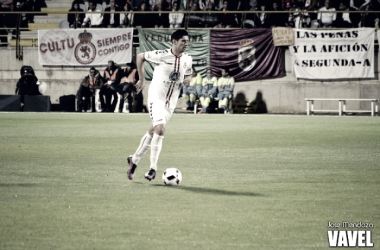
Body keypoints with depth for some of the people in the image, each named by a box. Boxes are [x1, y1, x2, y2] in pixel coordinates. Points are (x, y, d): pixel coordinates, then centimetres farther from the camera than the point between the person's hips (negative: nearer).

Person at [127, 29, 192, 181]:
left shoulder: (187, 59, 3)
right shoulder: (162, 55, -13)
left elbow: (188, 75, 18)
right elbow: (140, 57, 0)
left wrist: (188, 80, -7)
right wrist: (142, 80, 1)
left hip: (171, 101, 6)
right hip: (156, 97, -6)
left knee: (152, 132, 13)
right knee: (160, 129, -23)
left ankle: (134, 160, 31)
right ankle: (153, 168, -19)